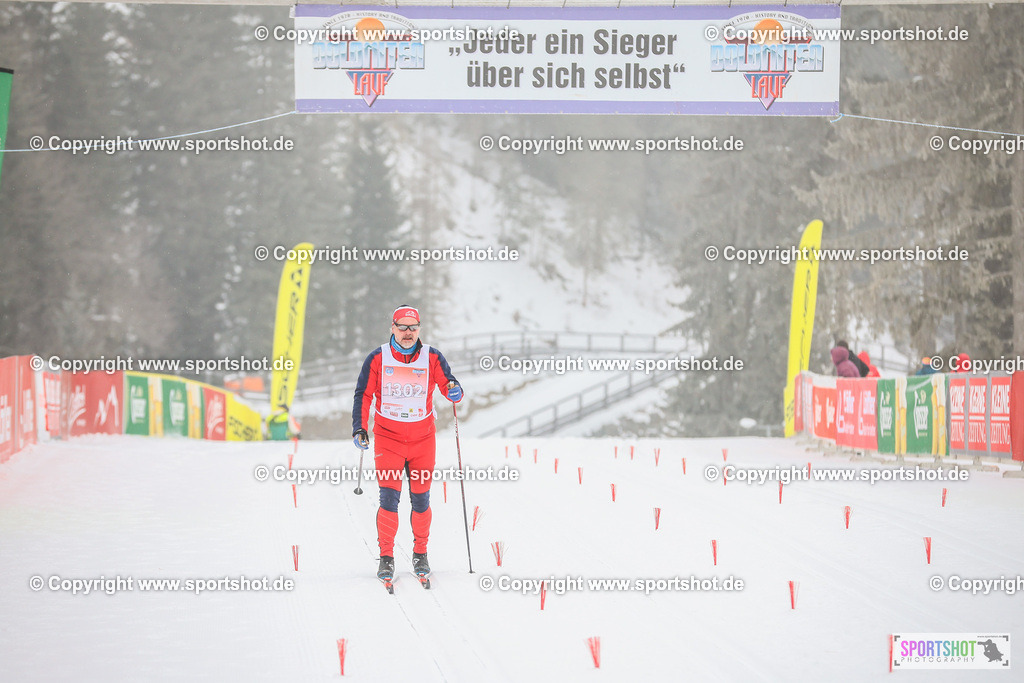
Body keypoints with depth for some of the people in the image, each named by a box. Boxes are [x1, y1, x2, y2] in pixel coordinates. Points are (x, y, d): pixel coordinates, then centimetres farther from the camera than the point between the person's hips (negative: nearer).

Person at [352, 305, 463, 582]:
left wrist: (454, 390, -28)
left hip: (422, 438, 1)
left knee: (420, 499, 6)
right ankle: (386, 557, -1)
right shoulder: (377, 359, -2)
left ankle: (420, 554, 21)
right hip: (388, 437, -1)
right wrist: (359, 428, -5)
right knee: (389, 497, -10)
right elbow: (363, 395, 3)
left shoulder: (432, 358, -1)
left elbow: (449, 386, -4)